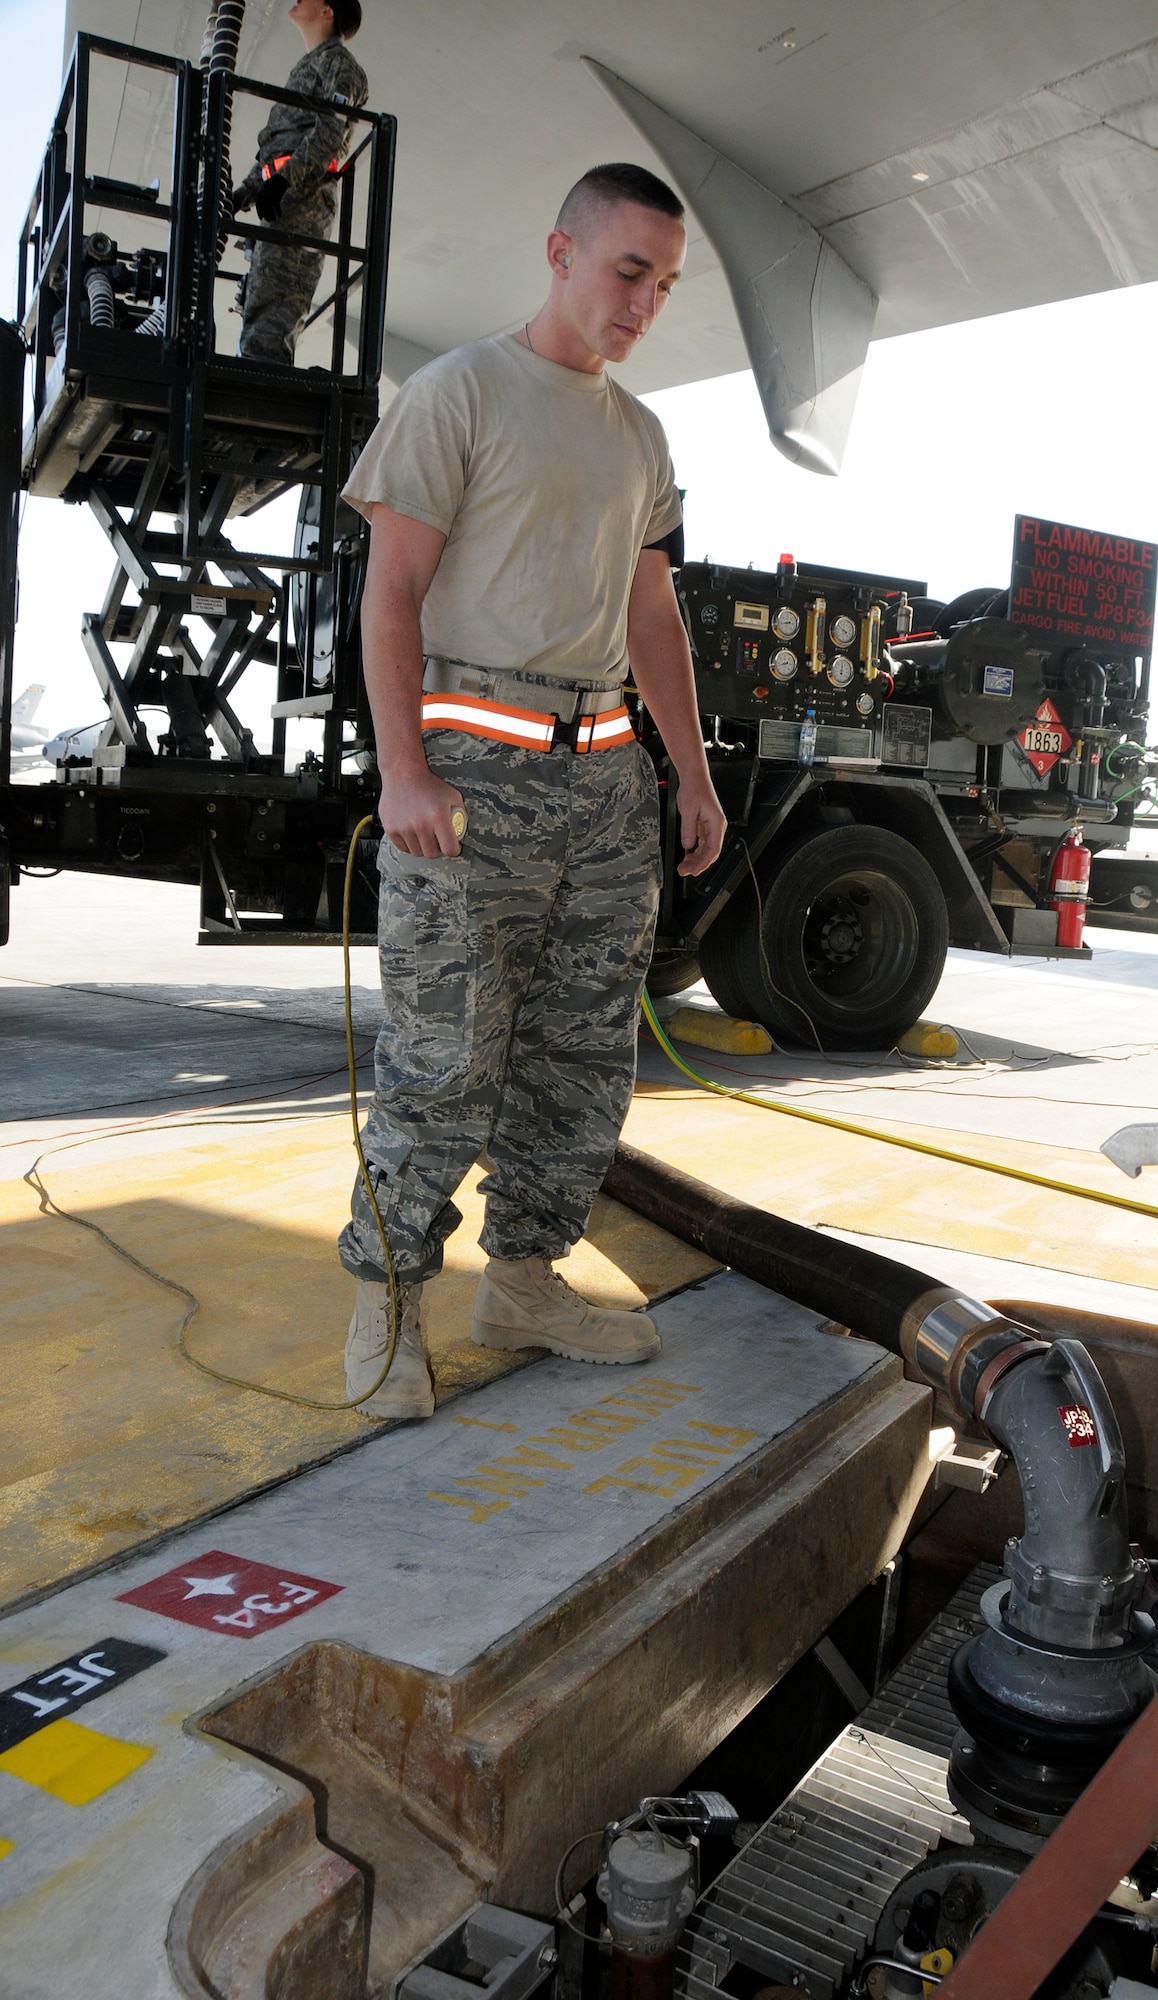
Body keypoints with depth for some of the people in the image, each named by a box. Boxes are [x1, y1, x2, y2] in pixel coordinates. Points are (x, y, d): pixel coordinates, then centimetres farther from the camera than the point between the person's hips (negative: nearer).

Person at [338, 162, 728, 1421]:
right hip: (471, 765, -7)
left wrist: (693, 777, 15)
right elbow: (392, 587, -7)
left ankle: (522, 1281, 20)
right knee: (446, 1058, -7)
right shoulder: (458, 392, 0)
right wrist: (404, 771, -17)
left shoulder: (638, 434, 20)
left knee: (585, 1053, 7)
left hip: (605, 773, 7)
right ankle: (386, 1299, 8)